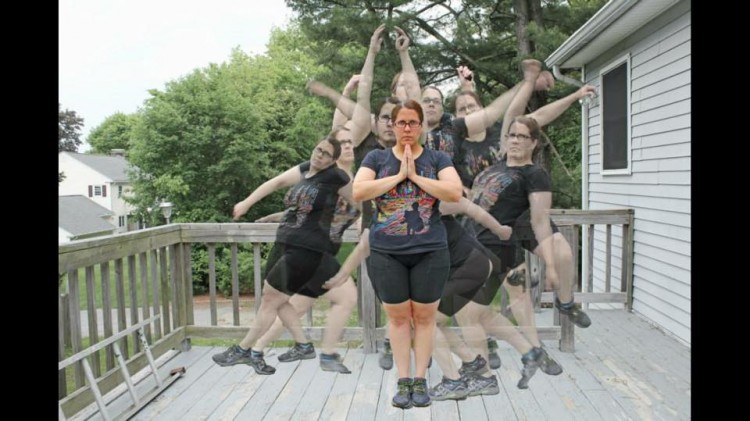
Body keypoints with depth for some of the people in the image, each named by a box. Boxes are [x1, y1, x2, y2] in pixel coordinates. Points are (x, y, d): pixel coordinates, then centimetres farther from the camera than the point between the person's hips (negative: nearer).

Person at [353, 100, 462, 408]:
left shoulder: (437, 158, 5)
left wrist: (415, 176, -11)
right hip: (386, 253, 1)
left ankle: (421, 380, 20)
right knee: (398, 317, 8)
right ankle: (403, 381, 19)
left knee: (424, 316, 7)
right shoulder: (377, 158, 6)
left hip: (430, 252, 0)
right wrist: (398, 175, -11)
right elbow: (358, 192, -8)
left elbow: (455, 192, -9)